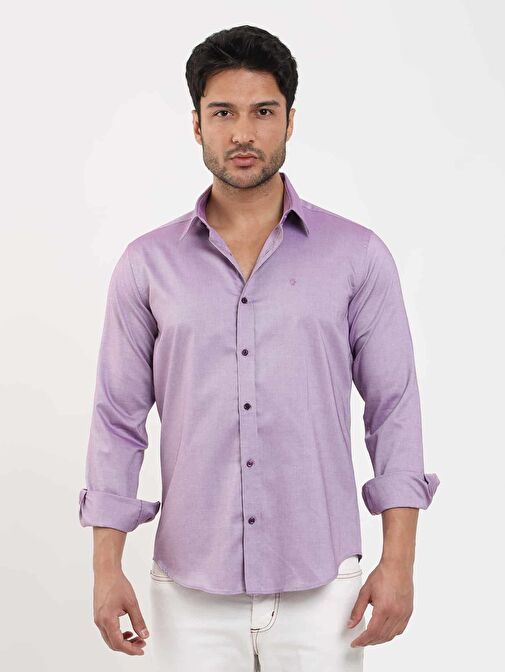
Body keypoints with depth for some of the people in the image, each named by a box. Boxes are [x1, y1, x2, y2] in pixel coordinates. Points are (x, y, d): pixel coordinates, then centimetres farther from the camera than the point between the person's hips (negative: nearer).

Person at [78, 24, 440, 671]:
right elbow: (118, 421, 4)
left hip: (320, 589, 0)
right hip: (190, 589, 1)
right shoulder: (147, 264, 3)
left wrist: (398, 562, -5)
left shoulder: (357, 255, 0)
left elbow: (393, 411, 0)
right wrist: (106, 567, -1)